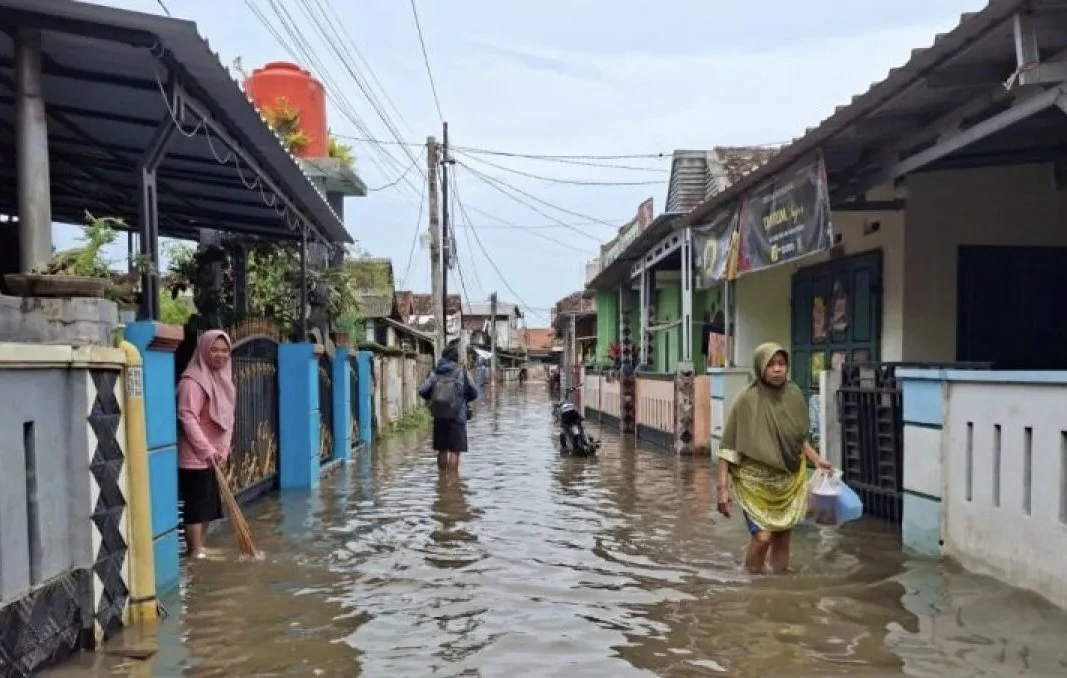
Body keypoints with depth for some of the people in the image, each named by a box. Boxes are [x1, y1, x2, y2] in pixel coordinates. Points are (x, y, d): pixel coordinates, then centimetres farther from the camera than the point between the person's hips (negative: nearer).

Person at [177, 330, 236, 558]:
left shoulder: (224, 378, 11)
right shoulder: (193, 381, -16)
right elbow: (187, 418, -23)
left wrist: (223, 449, 5)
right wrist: (206, 450, -25)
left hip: (215, 455, 9)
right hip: (195, 456, -9)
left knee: (209, 503, 14)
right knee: (196, 504, -4)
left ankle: (200, 546, 25)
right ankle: (195, 551, 4)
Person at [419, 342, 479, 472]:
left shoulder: (436, 373, 5)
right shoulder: (460, 371, -5)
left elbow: (422, 391, -2)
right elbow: (474, 393, 0)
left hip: (439, 416, 5)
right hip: (456, 415, -5)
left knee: (442, 450, 14)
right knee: (454, 451, -3)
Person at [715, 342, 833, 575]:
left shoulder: (794, 395, -1)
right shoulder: (747, 400, -15)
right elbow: (728, 447, -12)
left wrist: (817, 460, 1)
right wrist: (723, 487, -15)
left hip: (789, 480, 4)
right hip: (756, 480, -4)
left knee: (782, 537, 10)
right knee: (763, 537, -13)